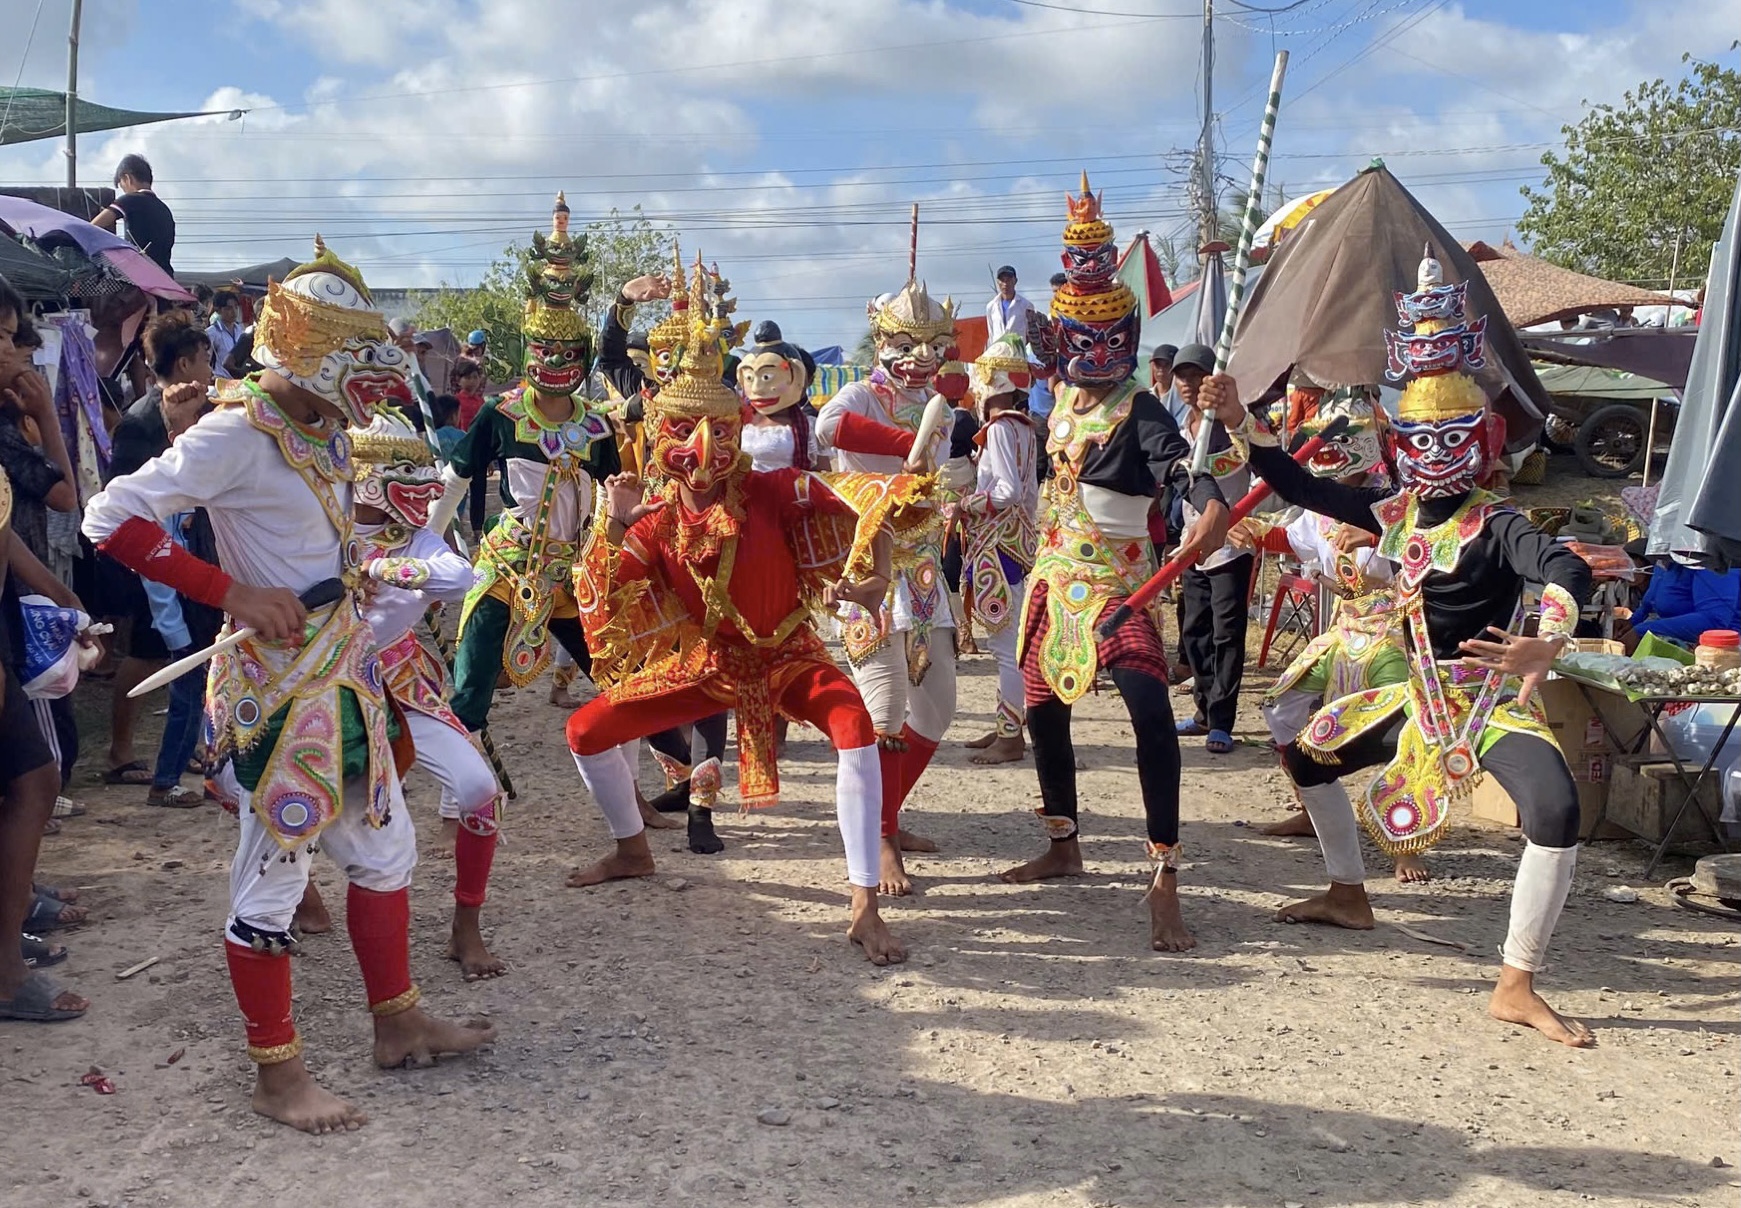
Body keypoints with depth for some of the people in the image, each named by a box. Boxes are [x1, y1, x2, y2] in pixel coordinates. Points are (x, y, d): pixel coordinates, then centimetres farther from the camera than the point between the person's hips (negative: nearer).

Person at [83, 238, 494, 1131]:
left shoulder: (325, 431, 8)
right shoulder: (236, 434, -16)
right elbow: (112, 519, -18)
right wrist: (231, 593, -21)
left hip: (345, 665, 9)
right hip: (275, 679, -9)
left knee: (386, 846, 16)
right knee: (274, 873, 1)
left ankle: (397, 1022, 32)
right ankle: (277, 1075, 15)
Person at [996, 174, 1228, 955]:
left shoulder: (1138, 411, -14)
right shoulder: (1063, 396, 6)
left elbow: (1181, 465, -30)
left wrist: (1212, 504, -48)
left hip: (1115, 580, -7)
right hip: (1054, 573, 7)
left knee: (1151, 710, -22)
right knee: (1042, 708, 14)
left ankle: (1165, 881, -15)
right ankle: (1064, 846, 34)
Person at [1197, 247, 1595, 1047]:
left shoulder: (1495, 525, -18)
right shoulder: (1396, 512, 1)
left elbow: (1570, 572, -36)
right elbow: (1305, 489, 4)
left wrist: (1546, 645, -55)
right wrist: (1239, 422, -3)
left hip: (1491, 703, -7)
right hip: (1419, 696, 7)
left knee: (1554, 808, -32)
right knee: (1308, 754, 16)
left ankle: (1517, 988, -20)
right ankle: (1348, 895, 36)